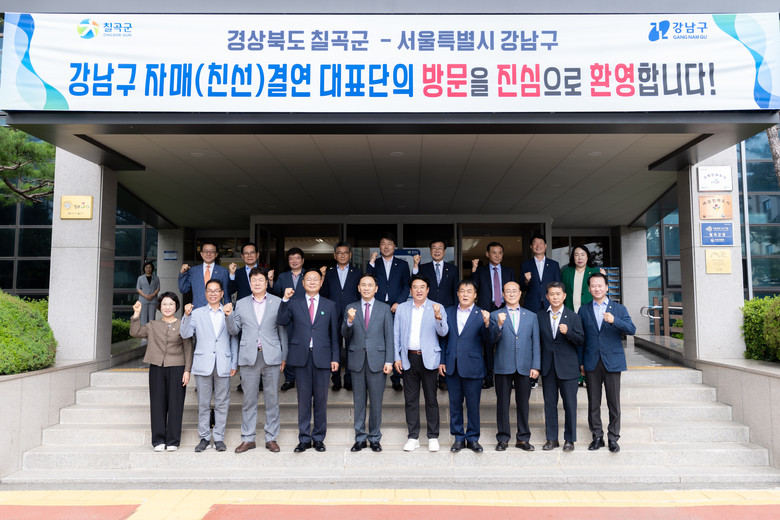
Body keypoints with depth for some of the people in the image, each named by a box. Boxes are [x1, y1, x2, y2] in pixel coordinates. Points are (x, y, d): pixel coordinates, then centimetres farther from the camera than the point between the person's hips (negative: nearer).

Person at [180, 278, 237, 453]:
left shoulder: (229, 312, 8)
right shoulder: (197, 313, 9)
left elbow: (234, 340, 8)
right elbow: (185, 334, -3)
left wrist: (234, 364, 4)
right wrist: (187, 315, -18)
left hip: (223, 365, 0)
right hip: (203, 364, 0)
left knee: (222, 403, 4)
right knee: (203, 403, 6)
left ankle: (219, 437, 15)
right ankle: (204, 437, 17)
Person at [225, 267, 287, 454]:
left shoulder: (277, 303, 6)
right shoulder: (241, 304, 11)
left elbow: (282, 331, 6)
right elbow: (234, 331, 10)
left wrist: (284, 356, 2)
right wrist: (229, 315, -8)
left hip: (271, 356, -1)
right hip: (249, 357, 1)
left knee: (272, 399, 4)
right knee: (249, 399, 6)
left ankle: (271, 438, 14)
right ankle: (248, 438, 16)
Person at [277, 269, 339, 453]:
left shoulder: (330, 305, 10)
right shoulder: (294, 304, 10)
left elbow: (334, 334, 8)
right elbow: (282, 321, -6)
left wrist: (335, 358, 2)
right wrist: (285, 300, -15)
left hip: (322, 357, 0)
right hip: (301, 357, 0)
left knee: (321, 398, 5)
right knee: (303, 398, 5)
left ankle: (319, 438, 17)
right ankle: (304, 438, 15)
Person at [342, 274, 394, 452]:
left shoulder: (384, 309, 5)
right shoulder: (350, 308, 8)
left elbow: (389, 336, 2)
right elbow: (345, 335, 2)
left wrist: (389, 361, -4)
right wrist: (349, 321, -18)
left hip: (376, 360, -1)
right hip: (357, 360, 1)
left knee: (376, 401, 4)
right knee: (359, 401, 8)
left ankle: (375, 438, 17)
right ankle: (360, 438, 19)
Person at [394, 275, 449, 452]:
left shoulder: (437, 308, 1)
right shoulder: (402, 308, 9)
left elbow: (443, 333, -9)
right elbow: (396, 335, 10)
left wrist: (438, 317, -28)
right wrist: (397, 357, 3)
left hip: (429, 358, -2)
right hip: (408, 358, 2)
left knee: (431, 399, 2)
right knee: (410, 399, 7)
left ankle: (433, 437, 13)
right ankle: (413, 437, 16)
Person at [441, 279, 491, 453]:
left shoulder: (481, 315, -1)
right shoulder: (449, 312, 8)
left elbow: (487, 341, -10)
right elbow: (444, 338, 10)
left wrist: (487, 324, -28)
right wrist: (441, 361, 4)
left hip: (472, 367, -3)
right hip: (452, 366, 3)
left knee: (473, 405, 5)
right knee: (455, 403, 11)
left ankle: (473, 438, 21)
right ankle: (458, 437, 24)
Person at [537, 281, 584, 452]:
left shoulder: (573, 317, 0)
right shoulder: (540, 316, 5)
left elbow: (580, 340, -5)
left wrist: (567, 332, -24)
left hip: (567, 367, -2)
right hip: (548, 367, 2)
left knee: (570, 404, 4)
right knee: (549, 403, 8)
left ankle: (569, 439, 17)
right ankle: (551, 439, 19)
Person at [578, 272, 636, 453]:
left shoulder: (619, 309, 6)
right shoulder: (584, 310, 10)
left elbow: (632, 329, -8)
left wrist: (614, 320, -25)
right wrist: (580, 362, 4)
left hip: (612, 361, -1)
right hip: (591, 362, 1)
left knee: (614, 402, 1)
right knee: (593, 403, 5)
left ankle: (613, 438, 12)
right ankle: (597, 437, 16)